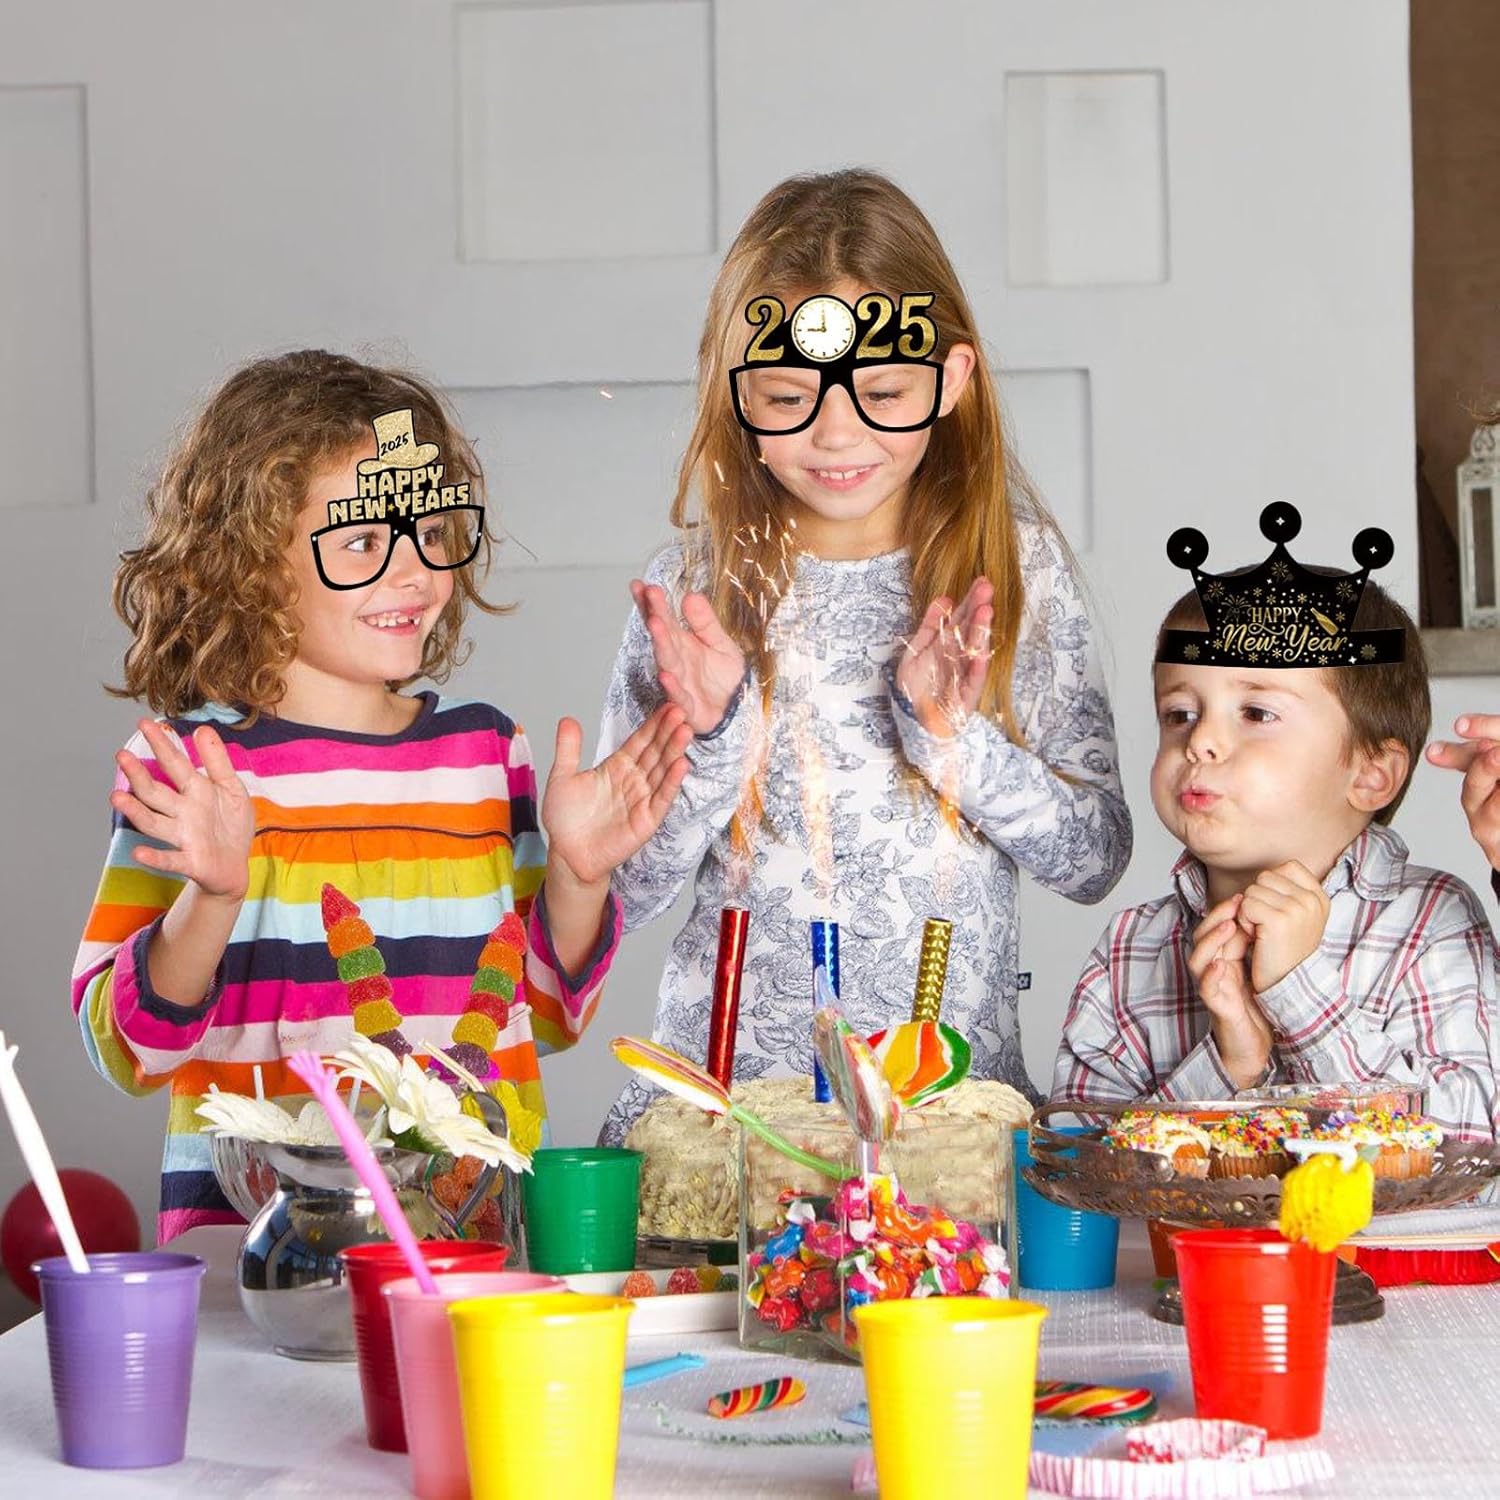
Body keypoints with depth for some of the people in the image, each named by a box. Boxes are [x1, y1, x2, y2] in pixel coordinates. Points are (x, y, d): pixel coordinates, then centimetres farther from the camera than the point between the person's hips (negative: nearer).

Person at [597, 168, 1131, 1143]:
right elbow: (619, 893, 2)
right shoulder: (693, 587, 2)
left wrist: (954, 735, -13)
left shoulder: (1016, 567, 3)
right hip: (723, 1085, 0)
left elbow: (1096, 861, 1)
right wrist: (712, 739, -13)